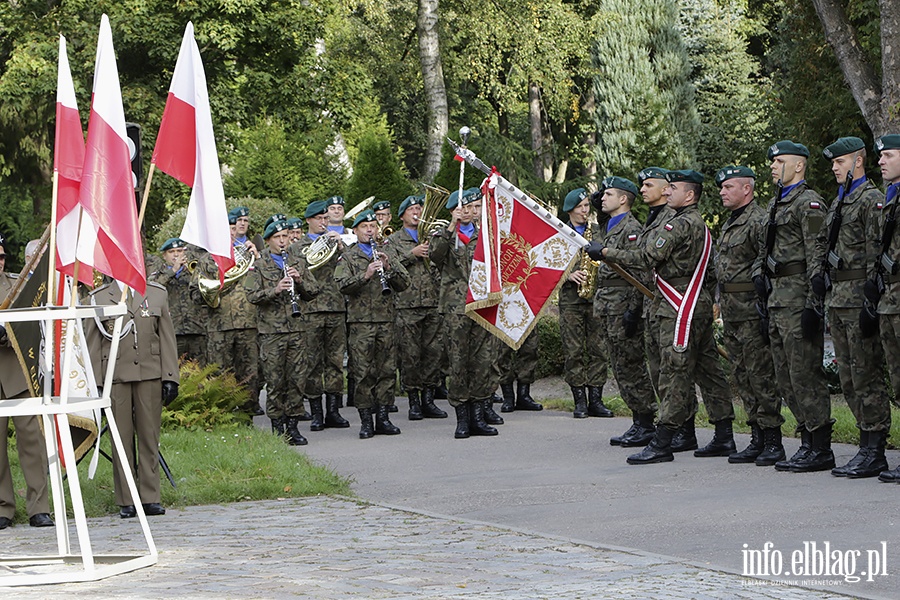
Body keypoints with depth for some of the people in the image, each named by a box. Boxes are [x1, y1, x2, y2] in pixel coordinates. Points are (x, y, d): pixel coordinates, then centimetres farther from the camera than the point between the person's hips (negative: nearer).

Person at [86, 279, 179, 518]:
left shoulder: (157, 294, 11)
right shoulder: (99, 297, 6)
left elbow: (167, 338, 9)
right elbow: (92, 344, 6)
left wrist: (170, 378, 2)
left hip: (150, 375, 1)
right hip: (115, 378, -1)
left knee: (149, 436, 2)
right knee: (121, 437, 1)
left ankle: (150, 497, 8)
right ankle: (126, 501, 7)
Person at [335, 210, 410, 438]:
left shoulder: (387, 252, 14)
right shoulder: (348, 257, 6)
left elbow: (404, 283, 6)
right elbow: (343, 285, -9)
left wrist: (389, 267, -11)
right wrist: (365, 275, -23)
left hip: (385, 319, 3)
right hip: (360, 321, -3)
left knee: (386, 370, 3)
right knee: (363, 372, -5)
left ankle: (383, 419, 10)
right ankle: (366, 421, 0)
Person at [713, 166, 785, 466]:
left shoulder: (759, 221, -11)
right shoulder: (729, 224, 20)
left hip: (752, 310, -10)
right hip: (731, 312, 10)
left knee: (761, 374, -8)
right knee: (742, 377, 10)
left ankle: (773, 441, -4)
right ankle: (757, 439, 14)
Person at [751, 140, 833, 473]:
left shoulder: (809, 203, -9)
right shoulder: (775, 204, 19)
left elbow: (817, 258, -16)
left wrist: (813, 305, -21)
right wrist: (759, 275, 13)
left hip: (798, 297, -10)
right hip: (777, 297, 10)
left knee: (805, 375, -9)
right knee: (786, 379, 11)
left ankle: (821, 450, -6)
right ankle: (808, 443, 16)